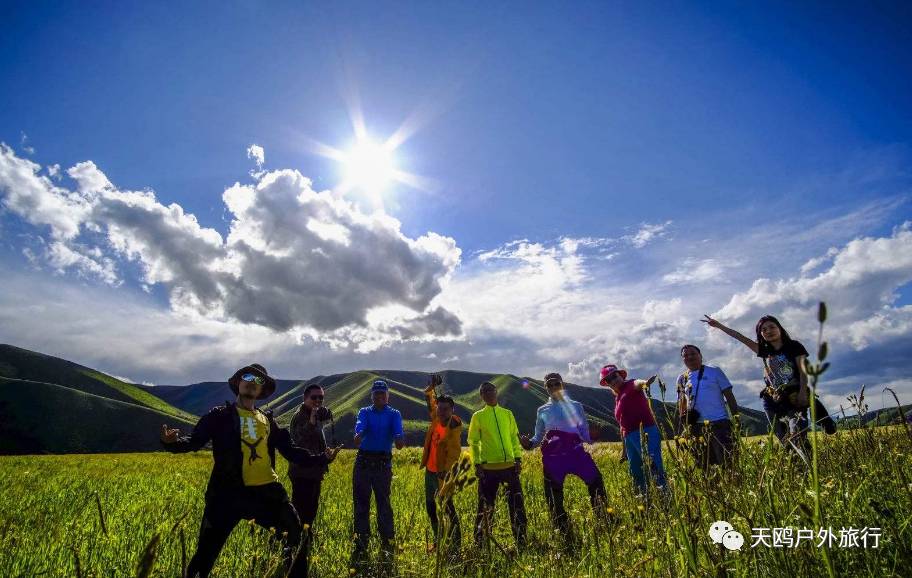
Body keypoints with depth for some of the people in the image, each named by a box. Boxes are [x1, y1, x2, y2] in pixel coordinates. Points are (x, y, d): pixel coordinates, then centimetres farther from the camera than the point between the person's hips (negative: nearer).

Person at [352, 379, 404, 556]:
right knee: (361, 503, 7)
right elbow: (360, 425, -16)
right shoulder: (364, 412, 7)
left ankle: (387, 544, 12)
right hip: (363, 461, 2)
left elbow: (397, 430, -15)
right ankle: (361, 544, 20)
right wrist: (359, 434, -40)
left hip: (383, 463, -1)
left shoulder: (394, 414, 4)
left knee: (384, 503, 1)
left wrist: (399, 440, -40)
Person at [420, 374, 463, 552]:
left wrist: (446, 470, -31)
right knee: (430, 507, 18)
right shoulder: (436, 418, 0)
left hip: (442, 473, -8)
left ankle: (456, 545, 6)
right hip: (429, 470, 8)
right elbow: (429, 398, 14)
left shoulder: (454, 426, -19)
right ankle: (438, 540, 33)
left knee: (448, 508, -5)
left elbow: (454, 451, -24)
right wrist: (431, 387, -1)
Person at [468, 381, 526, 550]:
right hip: (488, 468, -2)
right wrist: (477, 464, -4)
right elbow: (473, 442, 4)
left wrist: (518, 457, 3)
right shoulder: (478, 416, 2)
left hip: (509, 466, 3)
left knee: (517, 504, 5)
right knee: (486, 507, 5)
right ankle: (479, 542, 21)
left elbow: (514, 437, 13)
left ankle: (521, 541, 20)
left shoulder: (507, 413, 10)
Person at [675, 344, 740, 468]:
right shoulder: (682, 378, 11)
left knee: (728, 461, -6)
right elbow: (682, 402, 18)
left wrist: (736, 418, -4)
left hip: (719, 423, -3)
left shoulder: (714, 371, 3)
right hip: (696, 426, 3)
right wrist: (684, 419, 4)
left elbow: (729, 395, 2)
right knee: (703, 464, 10)